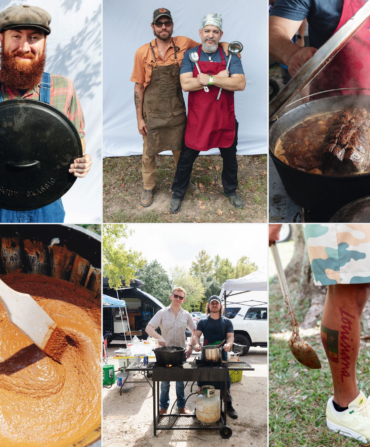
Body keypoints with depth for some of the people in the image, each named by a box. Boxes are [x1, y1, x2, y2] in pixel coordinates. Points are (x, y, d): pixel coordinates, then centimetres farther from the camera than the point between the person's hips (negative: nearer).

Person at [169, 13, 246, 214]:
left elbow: (240, 84, -16)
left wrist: (209, 79, -22)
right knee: (186, 158, 10)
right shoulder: (190, 55, -2)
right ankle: (178, 193, 30)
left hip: (224, 118, 1)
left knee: (230, 158, 17)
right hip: (197, 118, -1)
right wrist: (220, 78, -18)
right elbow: (186, 84, -16)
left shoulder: (230, 56, -2)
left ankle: (231, 190, 40)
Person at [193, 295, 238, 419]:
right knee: (203, 381, 5)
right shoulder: (202, 322, 10)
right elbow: (197, 335, -1)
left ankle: (228, 405, 13)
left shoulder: (226, 322, 10)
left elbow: (230, 336, -1)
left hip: (221, 355, 0)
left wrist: (229, 344, -25)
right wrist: (197, 344, -24)